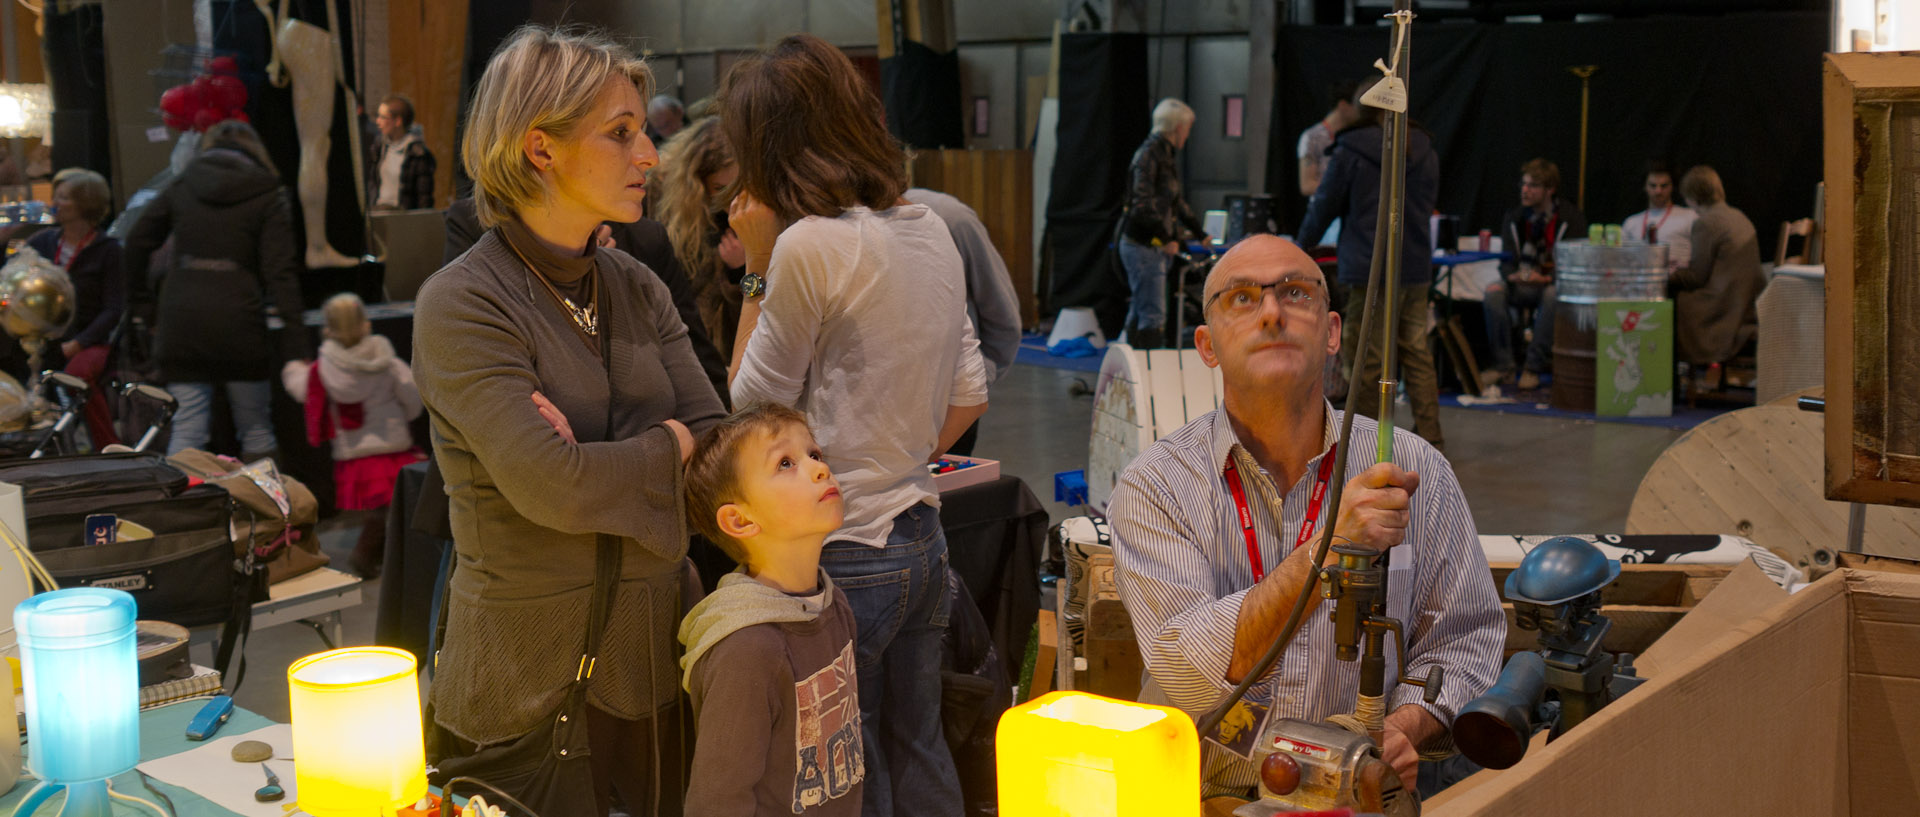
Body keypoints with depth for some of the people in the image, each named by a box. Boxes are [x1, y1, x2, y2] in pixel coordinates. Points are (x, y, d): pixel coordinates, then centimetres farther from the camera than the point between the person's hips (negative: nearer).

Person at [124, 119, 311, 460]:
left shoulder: (181, 188, 14)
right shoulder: (268, 195, 4)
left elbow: (137, 241, 11)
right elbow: (280, 274, -5)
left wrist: (139, 299, 23)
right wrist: (295, 347, -10)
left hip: (181, 321, 3)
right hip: (239, 321, -2)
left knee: (187, 429, 5)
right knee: (256, 430, 8)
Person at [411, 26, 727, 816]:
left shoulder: (638, 289, 7)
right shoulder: (462, 304, -13)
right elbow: (552, 487, -22)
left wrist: (603, 463, -17)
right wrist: (667, 443, -7)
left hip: (652, 656, 6)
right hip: (524, 688, -6)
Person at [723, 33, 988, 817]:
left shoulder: (811, 244, -17)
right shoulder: (928, 229, 7)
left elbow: (752, 408, -7)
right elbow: (968, 394, 13)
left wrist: (756, 272, -3)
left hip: (844, 557, -8)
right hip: (920, 539, 8)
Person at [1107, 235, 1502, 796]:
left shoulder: (1416, 471, 2)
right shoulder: (1155, 487, -5)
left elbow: (1464, 638, 10)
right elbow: (1191, 679, -17)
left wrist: (1405, 728, -10)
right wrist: (1329, 550, -27)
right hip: (1200, 801, 1)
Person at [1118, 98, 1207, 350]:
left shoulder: (1164, 155, 17)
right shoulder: (1148, 154, -14)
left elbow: (1176, 202, 27)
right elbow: (1143, 204, -22)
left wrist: (1200, 234, 28)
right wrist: (1167, 239, -22)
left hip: (1156, 246, 10)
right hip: (1143, 246, -10)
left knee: (1139, 312, 14)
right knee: (1153, 315, -11)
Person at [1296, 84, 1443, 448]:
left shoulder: (1350, 152, -7)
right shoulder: (1425, 151, 7)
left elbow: (1326, 206, 1)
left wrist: (1305, 240, 19)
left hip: (1370, 269, -5)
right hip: (1416, 268, 5)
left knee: (1369, 360, 1)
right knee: (1417, 353, 12)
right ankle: (1429, 436, 13)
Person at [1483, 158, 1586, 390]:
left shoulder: (1570, 218, -8)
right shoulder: (1514, 218, 4)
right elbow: (1506, 260, 3)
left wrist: (1547, 278, -29)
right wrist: (1512, 274, -21)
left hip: (1555, 284, -4)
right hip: (1522, 284, 4)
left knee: (1553, 295, -38)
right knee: (1494, 291, -26)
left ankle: (1534, 367, -29)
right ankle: (1502, 366, -21)